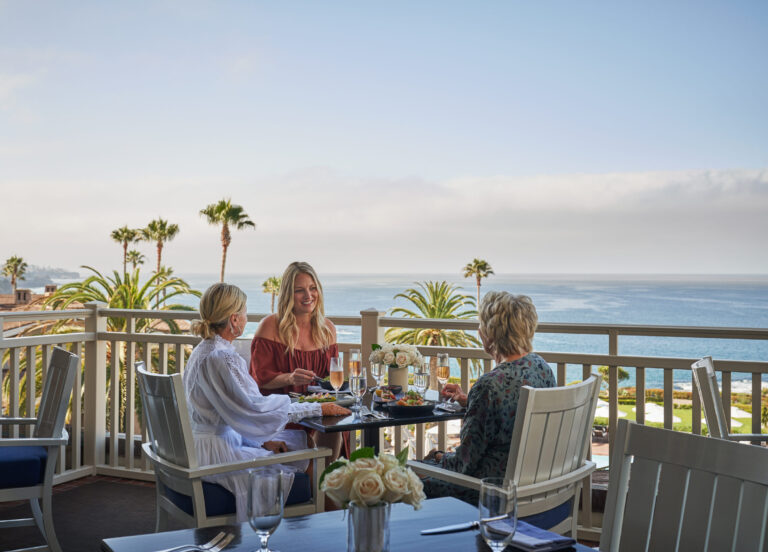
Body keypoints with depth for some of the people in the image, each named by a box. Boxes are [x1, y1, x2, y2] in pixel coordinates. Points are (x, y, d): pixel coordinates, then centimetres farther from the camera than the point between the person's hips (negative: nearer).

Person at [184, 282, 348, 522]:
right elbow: (256, 408, -23)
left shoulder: (205, 350, 10)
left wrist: (262, 441, 5)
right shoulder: (220, 358, -22)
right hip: (213, 450, -10)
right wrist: (318, 409, -17)